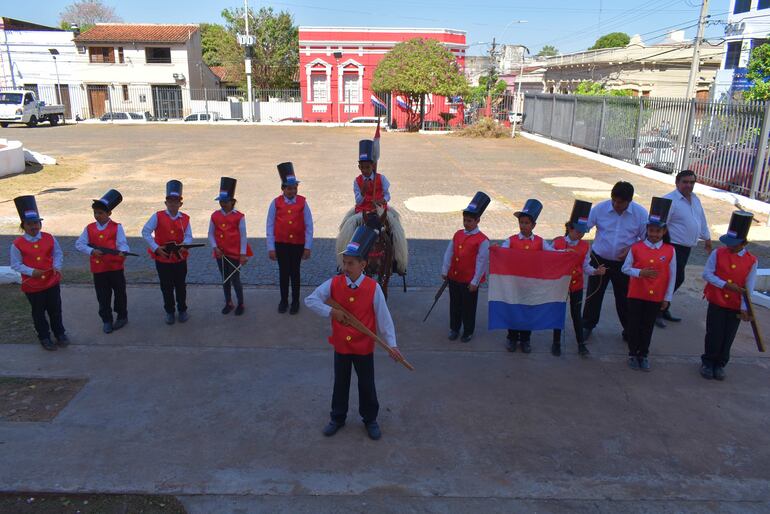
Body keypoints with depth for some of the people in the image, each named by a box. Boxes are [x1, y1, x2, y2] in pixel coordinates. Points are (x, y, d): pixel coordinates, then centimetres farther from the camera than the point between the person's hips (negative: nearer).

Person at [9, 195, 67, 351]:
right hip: (32, 286, -2)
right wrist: (31, 271, -20)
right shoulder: (17, 244, -10)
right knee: (39, 313, 12)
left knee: (55, 310, 14)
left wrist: (57, 267, -12)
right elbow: (16, 265, -6)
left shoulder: (49, 238, -3)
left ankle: (60, 334, 32)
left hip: (52, 282, 2)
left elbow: (58, 254, 6)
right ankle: (44, 337, 28)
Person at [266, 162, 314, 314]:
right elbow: (270, 226, -3)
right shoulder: (276, 203, -5)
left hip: (298, 244, 0)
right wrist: (271, 248, -5)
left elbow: (309, 226, -4)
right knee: (283, 272, 11)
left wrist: (307, 247, -8)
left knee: (295, 272, 10)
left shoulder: (302, 202, -5)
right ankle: (283, 301, 26)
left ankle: (295, 302, 23)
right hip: (281, 244, 0)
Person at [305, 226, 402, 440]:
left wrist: (392, 344, -16)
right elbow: (310, 300, -10)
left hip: (364, 346, -2)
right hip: (341, 345, 2)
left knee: (367, 385, 14)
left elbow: (383, 317, -13)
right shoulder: (333, 284, -11)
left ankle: (370, 420, 36)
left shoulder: (373, 288, -16)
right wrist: (331, 311, -22)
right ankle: (337, 418, 39)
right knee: (340, 383, 19)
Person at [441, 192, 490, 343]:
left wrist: (475, 282, -14)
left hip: (469, 281, -5)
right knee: (454, 305, 16)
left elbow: (481, 262, -14)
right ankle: (454, 329, 32)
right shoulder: (458, 234, 3)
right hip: (453, 278, 5)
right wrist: (445, 271, 2)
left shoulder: (482, 240, -14)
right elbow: (449, 253, 6)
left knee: (468, 307, 9)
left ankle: (468, 332, 26)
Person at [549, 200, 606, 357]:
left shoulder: (585, 246, -3)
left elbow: (585, 267, -2)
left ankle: (581, 344, 20)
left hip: (577, 285, 2)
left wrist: (596, 271, -20)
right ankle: (556, 343, 22)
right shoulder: (557, 243, -10)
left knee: (576, 314, 10)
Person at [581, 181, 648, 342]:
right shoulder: (600, 208, -13)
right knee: (593, 294, 11)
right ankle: (587, 326, 29)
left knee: (624, 298, 12)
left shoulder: (641, 213, -12)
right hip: (599, 259, 0)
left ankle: (628, 330, 31)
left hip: (624, 263, 0)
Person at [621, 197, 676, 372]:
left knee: (648, 327, 11)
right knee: (634, 325, 7)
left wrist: (667, 298, 2)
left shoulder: (670, 251, -3)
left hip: (656, 297, 1)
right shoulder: (636, 247, -6)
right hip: (636, 295, -1)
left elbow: (672, 276, 1)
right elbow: (625, 268, -1)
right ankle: (633, 354, 23)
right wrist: (640, 273, -20)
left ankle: (644, 354, 26)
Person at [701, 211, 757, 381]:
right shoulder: (717, 254, -6)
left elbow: (749, 287, -4)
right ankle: (707, 363, 22)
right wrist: (725, 285, -19)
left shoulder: (751, 261, -4)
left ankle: (720, 364, 27)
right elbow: (707, 274, -8)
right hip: (716, 303, -1)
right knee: (713, 335, 4)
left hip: (736, 307, 1)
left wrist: (744, 308, -10)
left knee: (728, 338, 9)